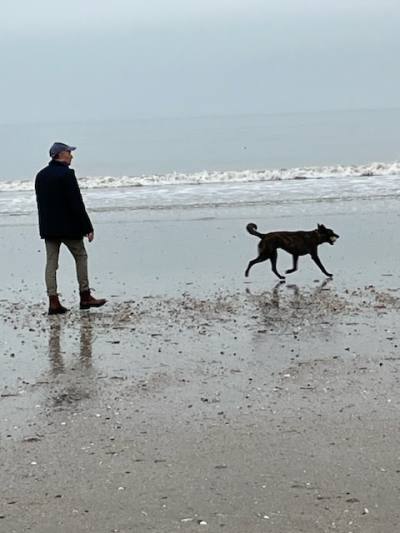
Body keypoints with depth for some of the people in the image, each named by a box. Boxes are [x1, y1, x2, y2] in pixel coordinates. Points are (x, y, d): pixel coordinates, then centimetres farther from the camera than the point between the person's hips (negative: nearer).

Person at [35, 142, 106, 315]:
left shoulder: (41, 175, 10)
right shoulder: (66, 174, -13)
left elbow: (41, 203, 14)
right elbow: (77, 204, -17)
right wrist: (88, 228, -13)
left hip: (48, 227, 7)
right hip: (68, 226, -6)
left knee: (51, 262, 4)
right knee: (81, 257, 8)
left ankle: (53, 302, 0)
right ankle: (85, 297, 10)